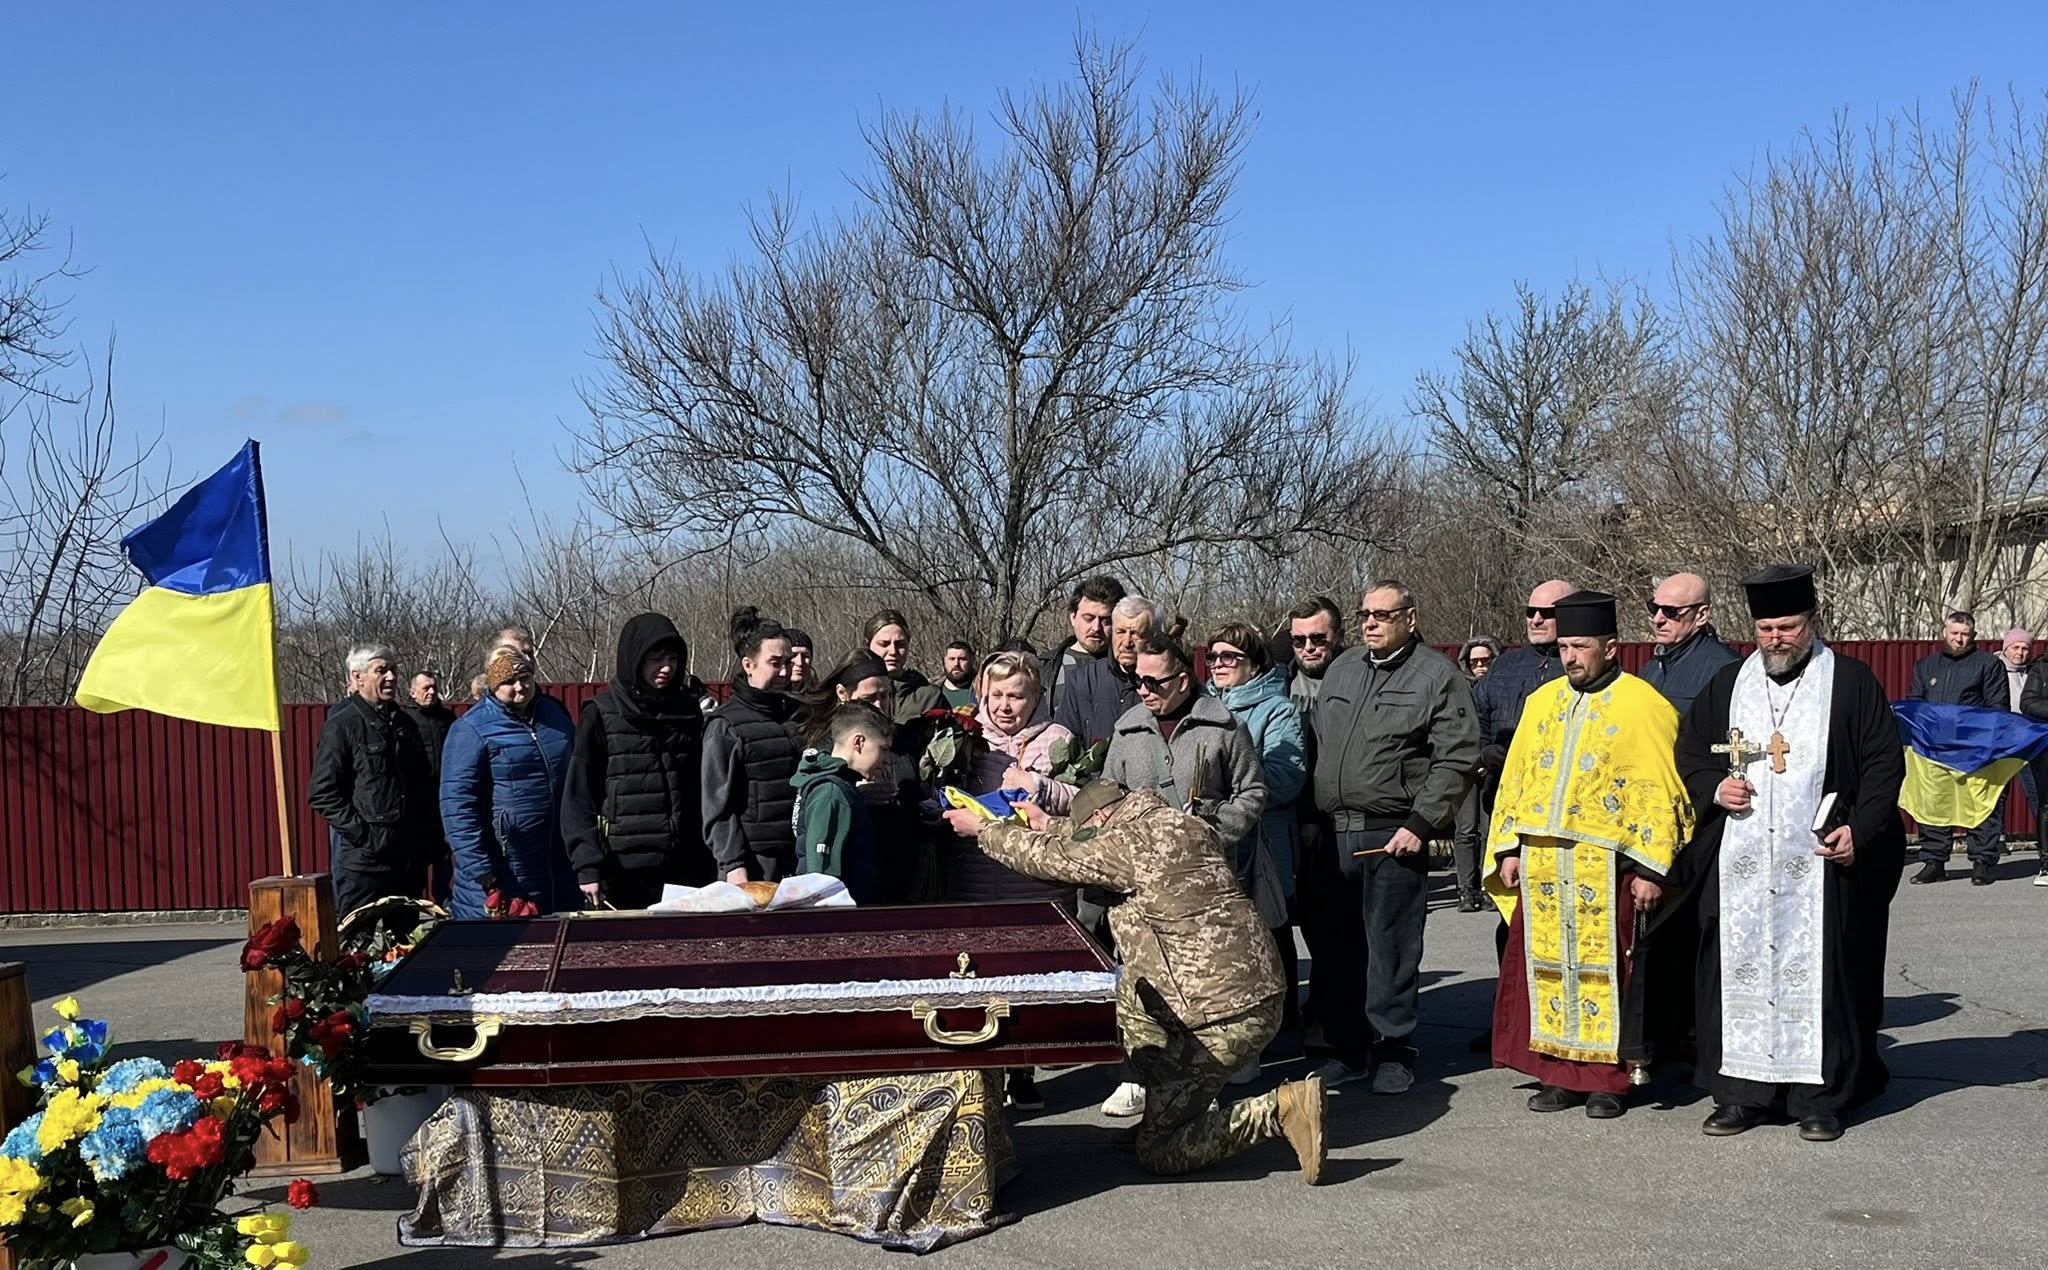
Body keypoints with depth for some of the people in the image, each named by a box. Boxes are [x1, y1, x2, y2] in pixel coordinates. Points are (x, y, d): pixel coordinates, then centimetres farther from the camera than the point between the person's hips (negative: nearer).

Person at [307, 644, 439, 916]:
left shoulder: (405, 724, 15)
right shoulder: (342, 725, -5)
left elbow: (426, 785, 22)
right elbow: (322, 793, -10)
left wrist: (431, 841, 13)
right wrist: (359, 831, -16)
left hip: (410, 858, 7)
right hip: (364, 858, -6)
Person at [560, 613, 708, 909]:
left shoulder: (688, 710, 13)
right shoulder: (600, 715, 1)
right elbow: (578, 797, -2)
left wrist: (715, 860, 11)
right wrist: (588, 866, -12)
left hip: (688, 869, 3)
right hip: (625, 875, -3)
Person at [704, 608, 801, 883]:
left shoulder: (797, 714, 14)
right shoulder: (726, 725, -3)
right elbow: (718, 804, -6)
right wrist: (733, 864, -13)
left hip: (800, 858, 5)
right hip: (754, 862, -5)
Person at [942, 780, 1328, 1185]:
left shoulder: (1129, 844, -12)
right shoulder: (1187, 825, 13)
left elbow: (1050, 859, 1)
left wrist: (981, 828, 16)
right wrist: (1049, 825, 40)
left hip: (1227, 1021, -9)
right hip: (1262, 993, 9)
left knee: (1155, 1154, 0)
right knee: (1127, 997, 25)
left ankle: (1280, 1110, -11)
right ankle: (1164, 1109, 20)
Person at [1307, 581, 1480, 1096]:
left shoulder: (1438, 675, -2)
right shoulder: (1342, 669, 16)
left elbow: (1457, 759, -9)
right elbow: (1316, 744, 21)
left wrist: (1420, 825, -15)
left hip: (1394, 838, -6)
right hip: (1334, 834, 6)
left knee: (1391, 947, -1)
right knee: (1337, 946, 9)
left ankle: (1394, 1051, 10)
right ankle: (1349, 1047, 20)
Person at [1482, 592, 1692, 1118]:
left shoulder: (1642, 707, -2)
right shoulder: (1543, 701, 14)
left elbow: (1659, 793, -6)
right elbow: (1516, 779, 17)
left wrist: (1649, 868, -12)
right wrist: (1509, 849, 9)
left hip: (1604, 866, -5)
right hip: (1541, 865, 5)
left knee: (1602, 971, -1)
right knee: (1546, 968, 6)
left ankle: (1607, 1080, 8)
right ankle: (1561, 1074, 15)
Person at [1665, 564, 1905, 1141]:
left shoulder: (1850, 682, 2)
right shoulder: (1729, 684, 12)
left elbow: (1884, 762, 0)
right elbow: (1689, 751, 18)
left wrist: (1860, 829, -11)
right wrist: (1714, 787, -2)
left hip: (1820, 859, -3)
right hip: (1738, 864, 3)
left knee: (1818, 974, -1)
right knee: (1739, 971, 3)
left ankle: (1821, 1098, 8)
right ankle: (1741, 1093, 11)